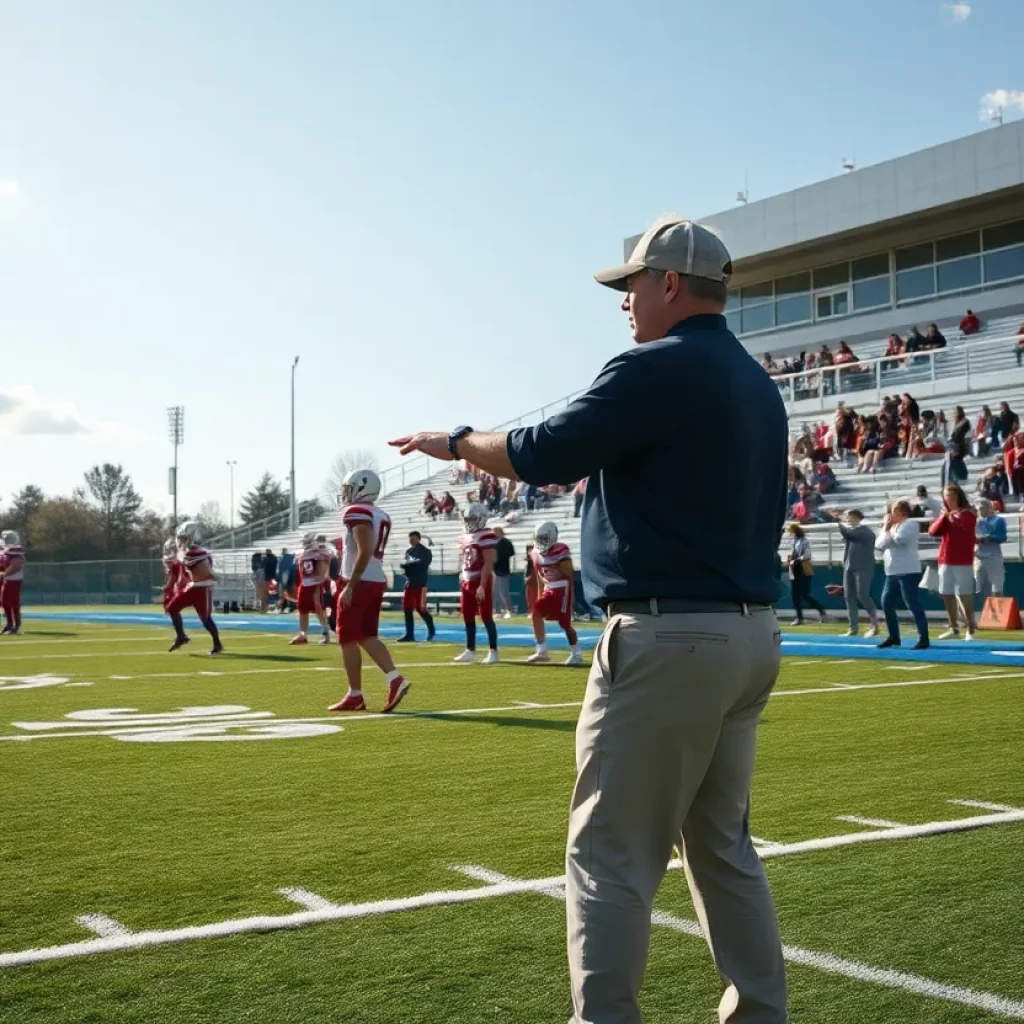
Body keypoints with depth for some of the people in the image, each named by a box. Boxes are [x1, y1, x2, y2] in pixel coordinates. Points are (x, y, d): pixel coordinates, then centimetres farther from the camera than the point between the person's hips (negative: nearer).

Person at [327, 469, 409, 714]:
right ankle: (395, 679, -5)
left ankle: (355, 696, 6)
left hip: (359, 583, -9)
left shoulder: (356, 513, -13)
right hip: (377, 582, 9)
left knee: (348, 639, 1)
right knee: (367, 637, 12)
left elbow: (365, 552, -22)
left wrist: (349, 586, -22)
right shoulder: (382, 516, 15)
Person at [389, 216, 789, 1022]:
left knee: (610, 856, -2)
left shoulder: (658, 369, -12)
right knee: (725, 847, 17)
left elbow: (539, 455, -12)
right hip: (752, 634, 9)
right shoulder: (759, 385, 15)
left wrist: (456, 441, 6)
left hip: (669, 637, -9)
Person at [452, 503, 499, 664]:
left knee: (486, 617, -6)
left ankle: (493, 652, -1)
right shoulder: (465, 537, 13)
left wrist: (482, 586, -22)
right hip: (467, 582, 9)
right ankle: (470, 651, 21)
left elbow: (488, 563, -19)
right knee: (468, 618, 12)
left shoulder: (486, 536, -14)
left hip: (482, 582, -9)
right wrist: (463, 580, 17)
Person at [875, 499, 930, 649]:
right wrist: (886, 528, 4)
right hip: (892, 572, 9)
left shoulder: (910, 523, -4)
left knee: (913, 605, -10)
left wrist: (890, 529, -4)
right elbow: (879, 545, 12)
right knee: (886, 603, 8)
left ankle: (924, 639, -8)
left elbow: (899, 539, -21)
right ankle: (894, 637, 18)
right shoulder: (895, 526, 21)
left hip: (908, 571, -9)